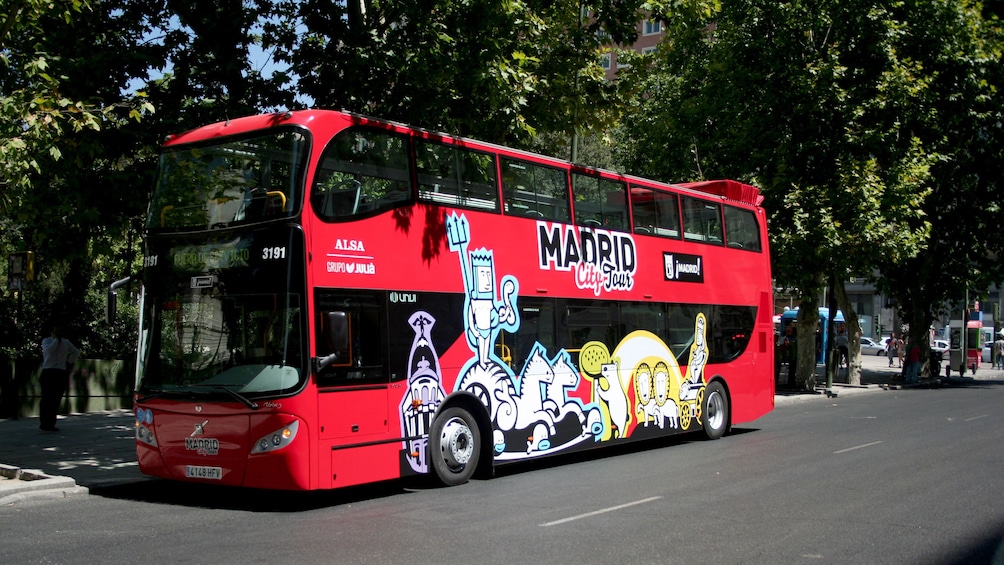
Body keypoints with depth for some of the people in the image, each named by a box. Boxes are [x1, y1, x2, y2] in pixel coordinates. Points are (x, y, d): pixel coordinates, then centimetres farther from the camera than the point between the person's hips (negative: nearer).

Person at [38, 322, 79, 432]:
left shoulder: (66, 342, 17)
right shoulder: (46, 341, 5)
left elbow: (76, 352, 24)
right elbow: (49, 350, -16)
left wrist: (69, 362, 13)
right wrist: (56, 339, -7)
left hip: (62, 373, 4)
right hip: (49, 372, -4)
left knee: (57, 399, 2)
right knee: (47, 399, -8)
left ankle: (51, 424, 6)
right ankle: (44, 423, -7)